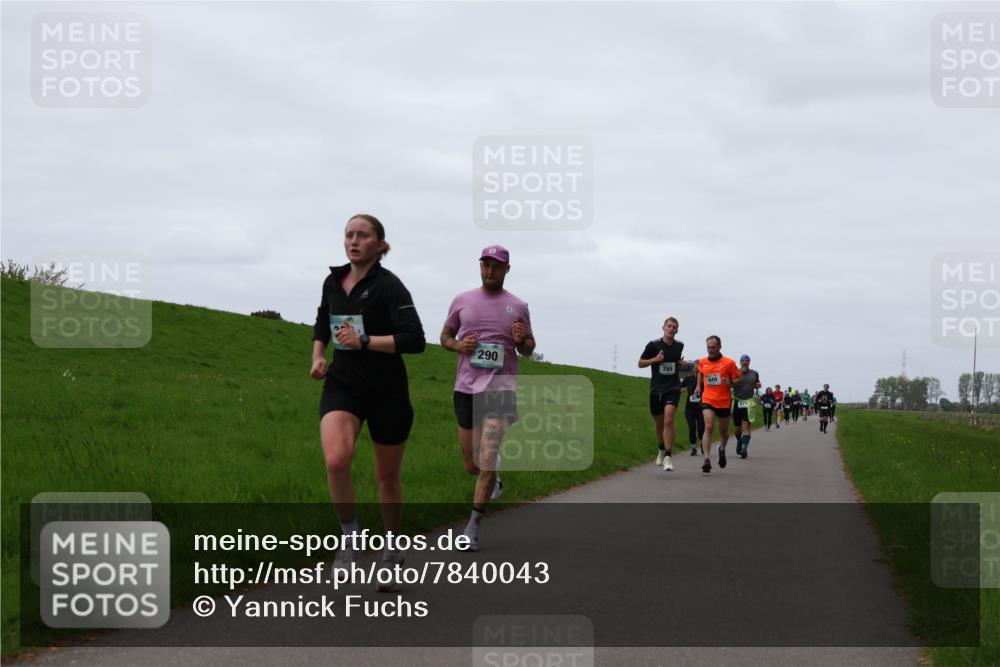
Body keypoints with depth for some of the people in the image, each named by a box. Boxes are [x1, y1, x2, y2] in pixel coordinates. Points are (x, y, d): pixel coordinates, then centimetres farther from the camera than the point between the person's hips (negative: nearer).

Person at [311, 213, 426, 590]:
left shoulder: (388, 285, -11)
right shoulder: (334, 282, 7)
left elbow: (415, 340, -19)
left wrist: (363, 341, -22)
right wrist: (318, 356, 9)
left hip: (387, 391, -3)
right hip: (342, 385, 3)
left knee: (387, 477, 10)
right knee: (336, 461, -24)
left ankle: (392, 552, 32)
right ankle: (349, 537, -3)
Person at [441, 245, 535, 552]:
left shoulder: (518, 306, 6)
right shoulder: (462, 301, 8)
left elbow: (528, 350, 15)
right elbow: (445, 336, 17)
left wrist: (522, 340, -9)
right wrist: (458, 345, -5)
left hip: (501, 388, -2)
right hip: (466, 388, 2)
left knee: (487, 459, -13)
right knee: (472, 465, 9)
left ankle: (472, 527, -5)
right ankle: (494, 481, 45)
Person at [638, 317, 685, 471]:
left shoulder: (679, 346, 6)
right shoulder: (653, 345, -4)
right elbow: (640, 363, 3)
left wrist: (680, 363, 4)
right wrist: (655, 359, -14)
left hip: (673, 388, 0)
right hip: (656, 389, 0)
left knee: (668, 420, -19)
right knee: (658, 423, 13)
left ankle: (668, 457, -21)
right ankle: (661, 449, 41)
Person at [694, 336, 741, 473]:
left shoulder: (729, 363, -3)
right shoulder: (702, 362, 6)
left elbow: (738, 380, 1)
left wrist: (730, 383, -18)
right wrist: (698, 386, 17)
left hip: (724, 401, 0)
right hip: (708, 400, 0)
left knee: (723, 431, 14)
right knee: (708, 427, -20)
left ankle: (722, 449, 47)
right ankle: (707, 459, -25)